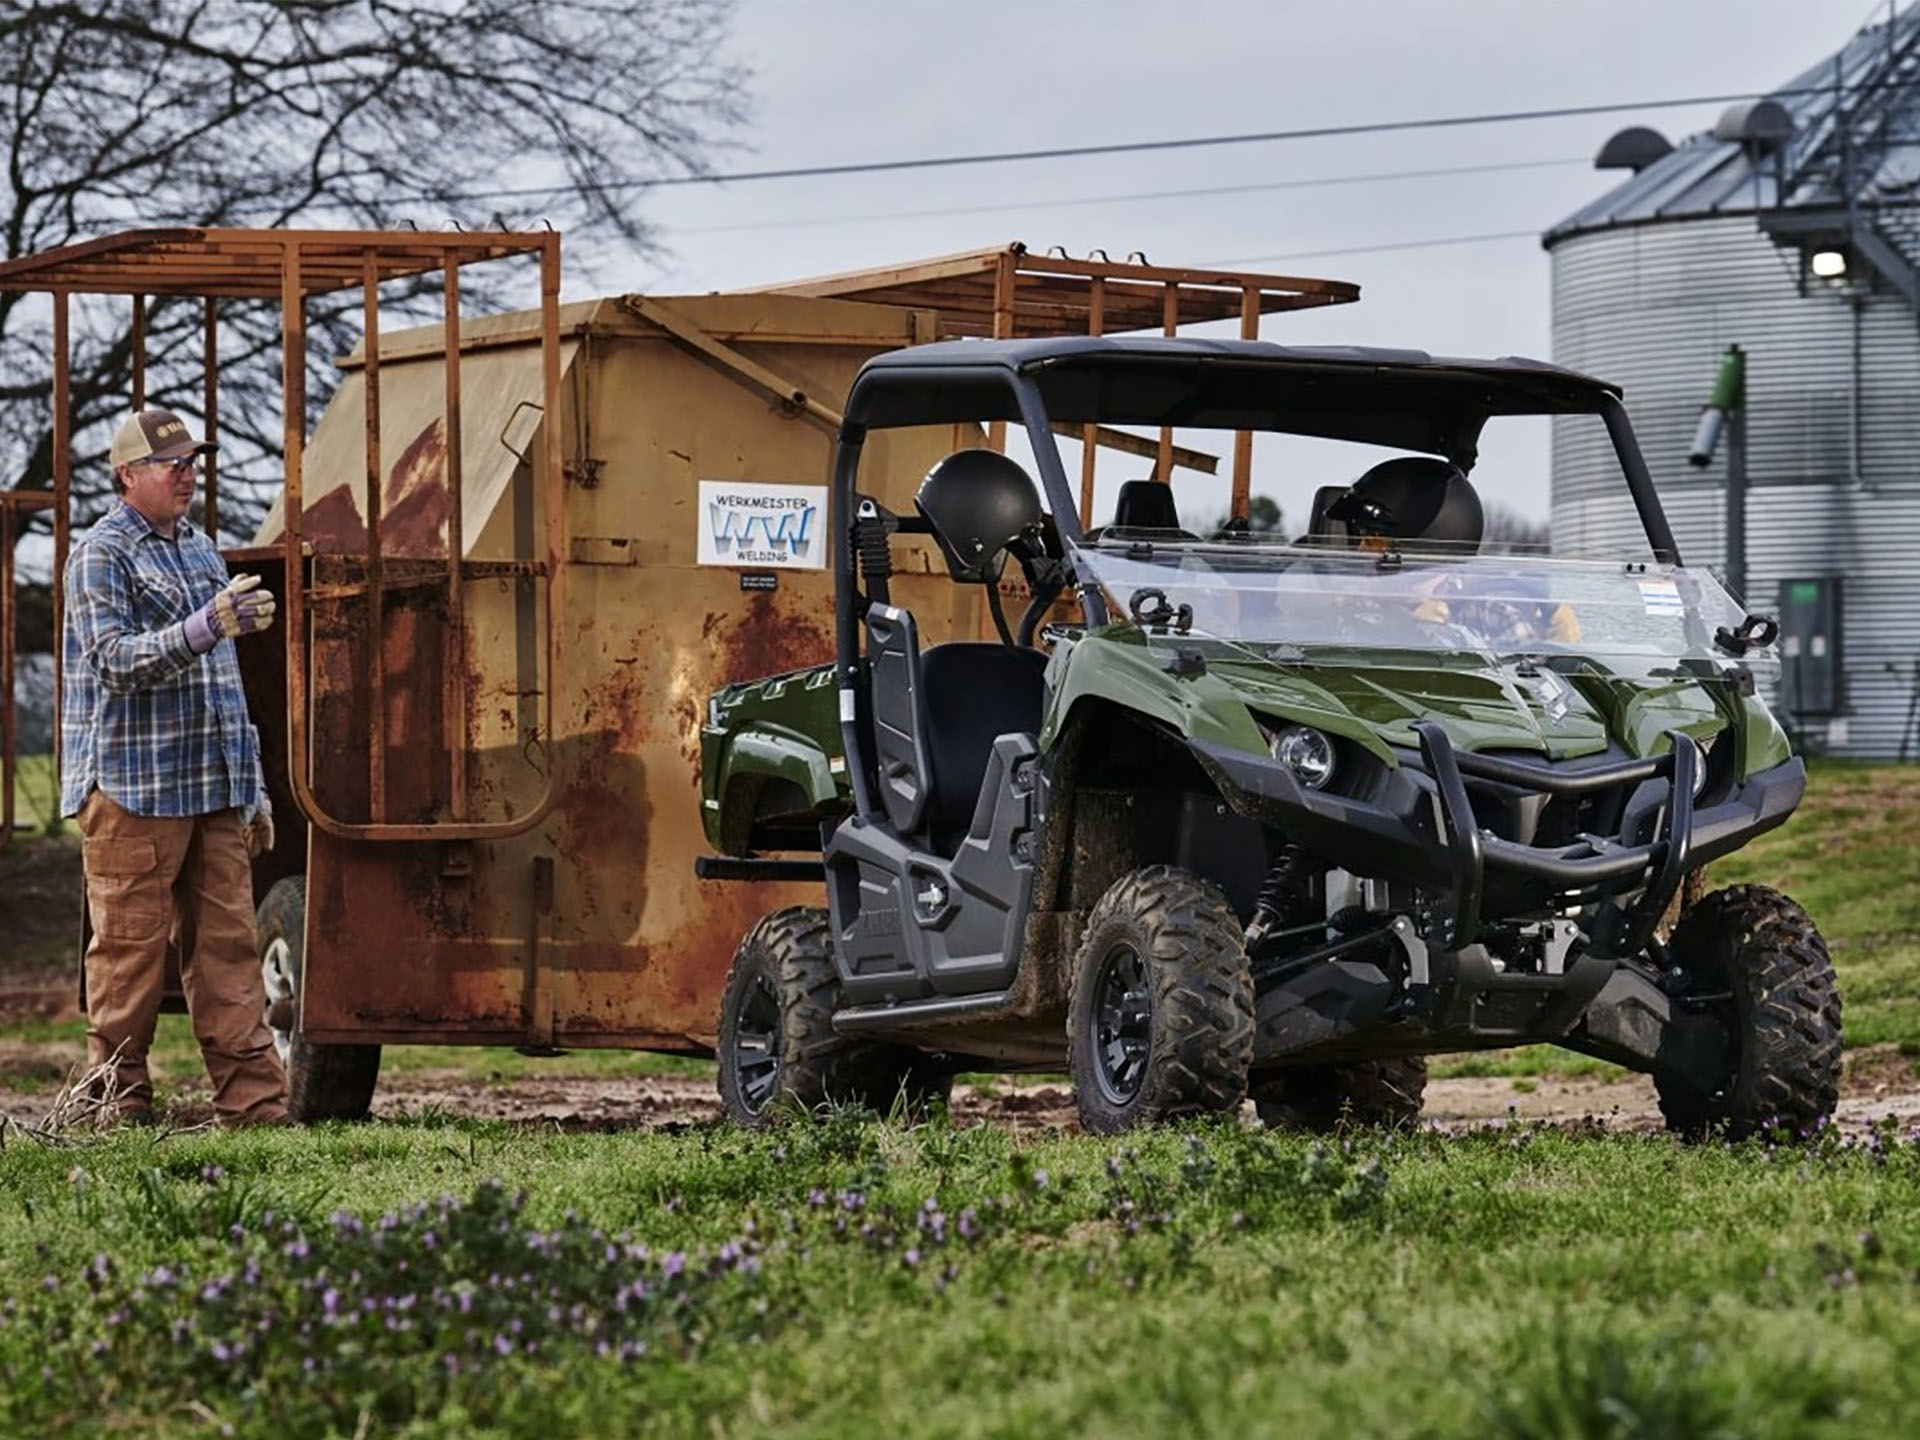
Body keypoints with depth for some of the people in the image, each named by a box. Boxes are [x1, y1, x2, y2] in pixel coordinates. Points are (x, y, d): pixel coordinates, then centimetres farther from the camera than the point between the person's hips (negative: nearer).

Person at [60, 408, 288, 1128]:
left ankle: (253, 1100, 0)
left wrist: (252, 785, 21)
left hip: (214, 790, 7)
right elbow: (116, 661, -17)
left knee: (227, 945, 2)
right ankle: (120, 1104, 4)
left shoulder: (200, 549, 19)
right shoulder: (102, 555, -4)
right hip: (131, 789, -7)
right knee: (129, 949, -3)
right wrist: (205, 627, -29)